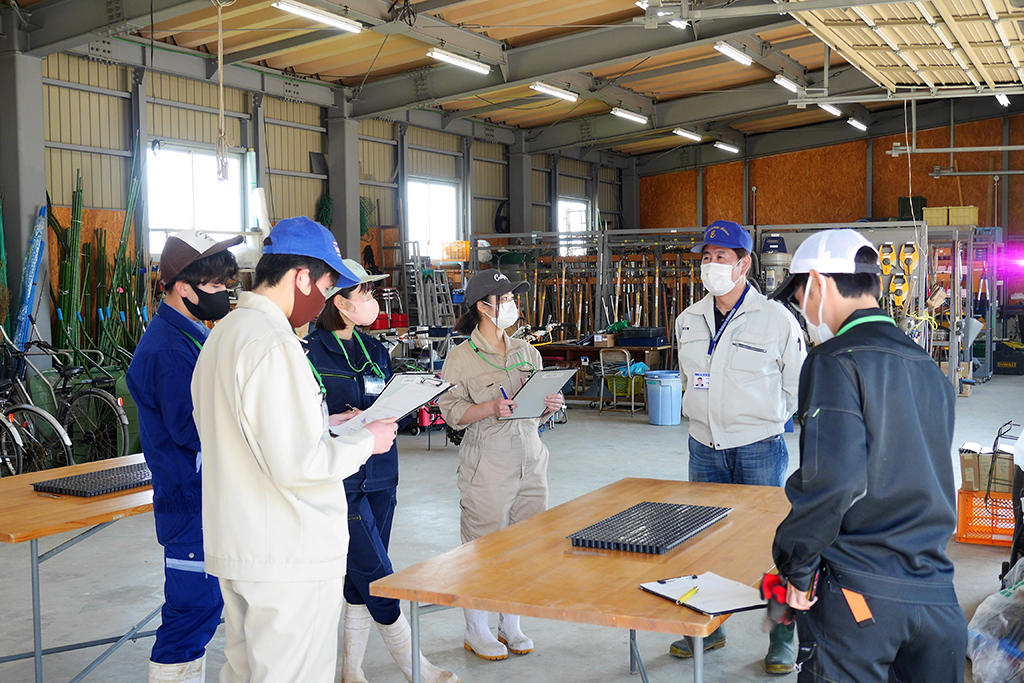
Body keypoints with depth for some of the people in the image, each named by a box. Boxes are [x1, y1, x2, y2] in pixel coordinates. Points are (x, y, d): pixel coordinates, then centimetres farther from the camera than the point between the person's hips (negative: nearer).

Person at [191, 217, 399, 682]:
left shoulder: (222, 335, 12)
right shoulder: (274, 344, -20)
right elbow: (295, 466, -24)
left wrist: (323, 426, 18)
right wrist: (365, 442, -9)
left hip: (235, 549, 10)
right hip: (289, 557, -10)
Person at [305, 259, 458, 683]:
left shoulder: (375, 351, 13)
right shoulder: (310, 353, -9)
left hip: (380, 475, 7)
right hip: (339, 480, -7)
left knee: (360, 578, 12)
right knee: (376, 576, -4)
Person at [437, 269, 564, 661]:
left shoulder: (527, 352, 13)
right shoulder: (461, 357, -4)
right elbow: (451, 411, -8)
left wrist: (551, 406, -3)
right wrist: (491, 408, -23)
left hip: (529, 461, 6)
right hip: (487, 464, -5)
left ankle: (511, 625, 25)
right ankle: (476, 631, 16)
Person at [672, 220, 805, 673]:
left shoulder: (777, 319, -8)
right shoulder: (689, 321, 7)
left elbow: (799, 385, 1)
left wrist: (762, 418, 3)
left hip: (759, 449, -5)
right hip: (704, 448, 5)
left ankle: (783, 637, 17)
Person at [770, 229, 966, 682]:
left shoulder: (836, 361, -11)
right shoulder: (928, 368, 13)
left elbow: (831, 479, -23)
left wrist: (797, 567, -10)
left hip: (857, 594, -7)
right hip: (937, 594, 7)